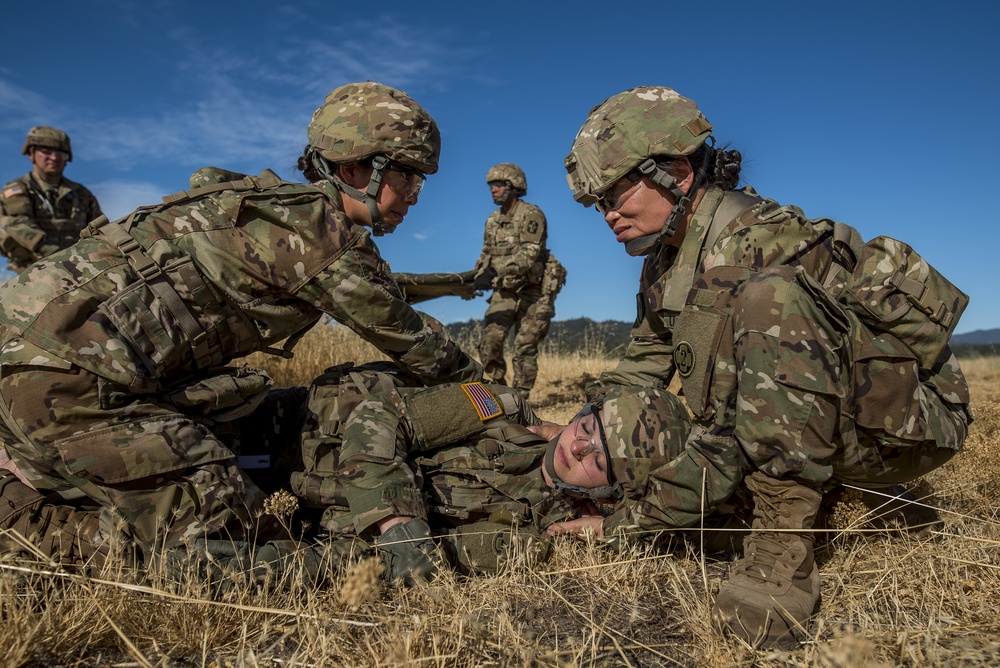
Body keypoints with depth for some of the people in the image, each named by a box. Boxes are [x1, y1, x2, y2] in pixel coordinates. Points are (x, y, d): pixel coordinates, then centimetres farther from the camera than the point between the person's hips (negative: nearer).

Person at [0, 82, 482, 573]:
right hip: (69, 373, -10)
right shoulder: (317, 229, -12)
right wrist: (475, 378, 14)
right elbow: (405, 335, -2)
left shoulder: (281, 203, 15)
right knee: (226, 531, -11)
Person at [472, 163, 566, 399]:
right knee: (489, 341, -7)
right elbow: (486, 255, 17)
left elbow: (530, 253, -24)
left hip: (532, 290, -5)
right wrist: (477, 277, -3)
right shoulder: (492, 220, 11)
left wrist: (496, 269, -35)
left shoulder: (531, 214, -11)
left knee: (524, 348, -3)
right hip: (504, 291, 5)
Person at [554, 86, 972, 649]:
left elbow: (740, 437, -29)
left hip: (906, 418, -8)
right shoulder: (665, 267, 2)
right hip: (813, 428, 9)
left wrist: (620, 520, -24)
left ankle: (783, 556, -26)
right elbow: (638, 375, 8)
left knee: (769, 297, -32)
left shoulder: (767, 243, -25)